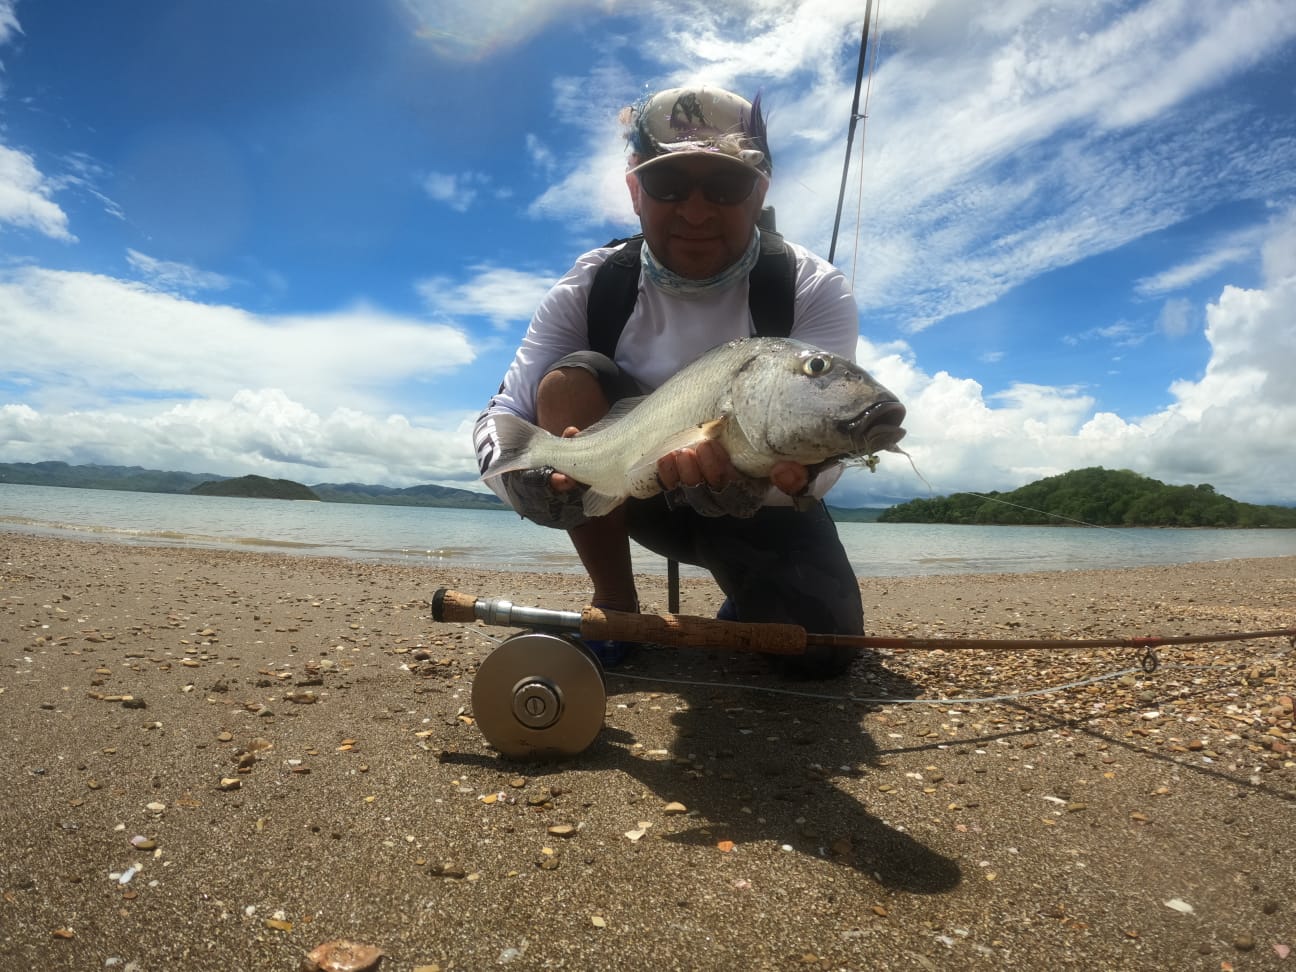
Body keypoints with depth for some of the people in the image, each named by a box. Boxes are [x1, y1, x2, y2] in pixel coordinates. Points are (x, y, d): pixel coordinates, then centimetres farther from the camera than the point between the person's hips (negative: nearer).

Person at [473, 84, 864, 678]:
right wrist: (529, 477, -44)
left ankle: (745, 595, 13)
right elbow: (501, 417, -20)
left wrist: (773, 475, -54)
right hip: (645, 494, 1)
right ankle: (614, 605, -11)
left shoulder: (816, 291, -17)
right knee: (569, 382, -25)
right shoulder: (589, 290, -14)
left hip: (765, 503, -1)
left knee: (821, 646, -24)